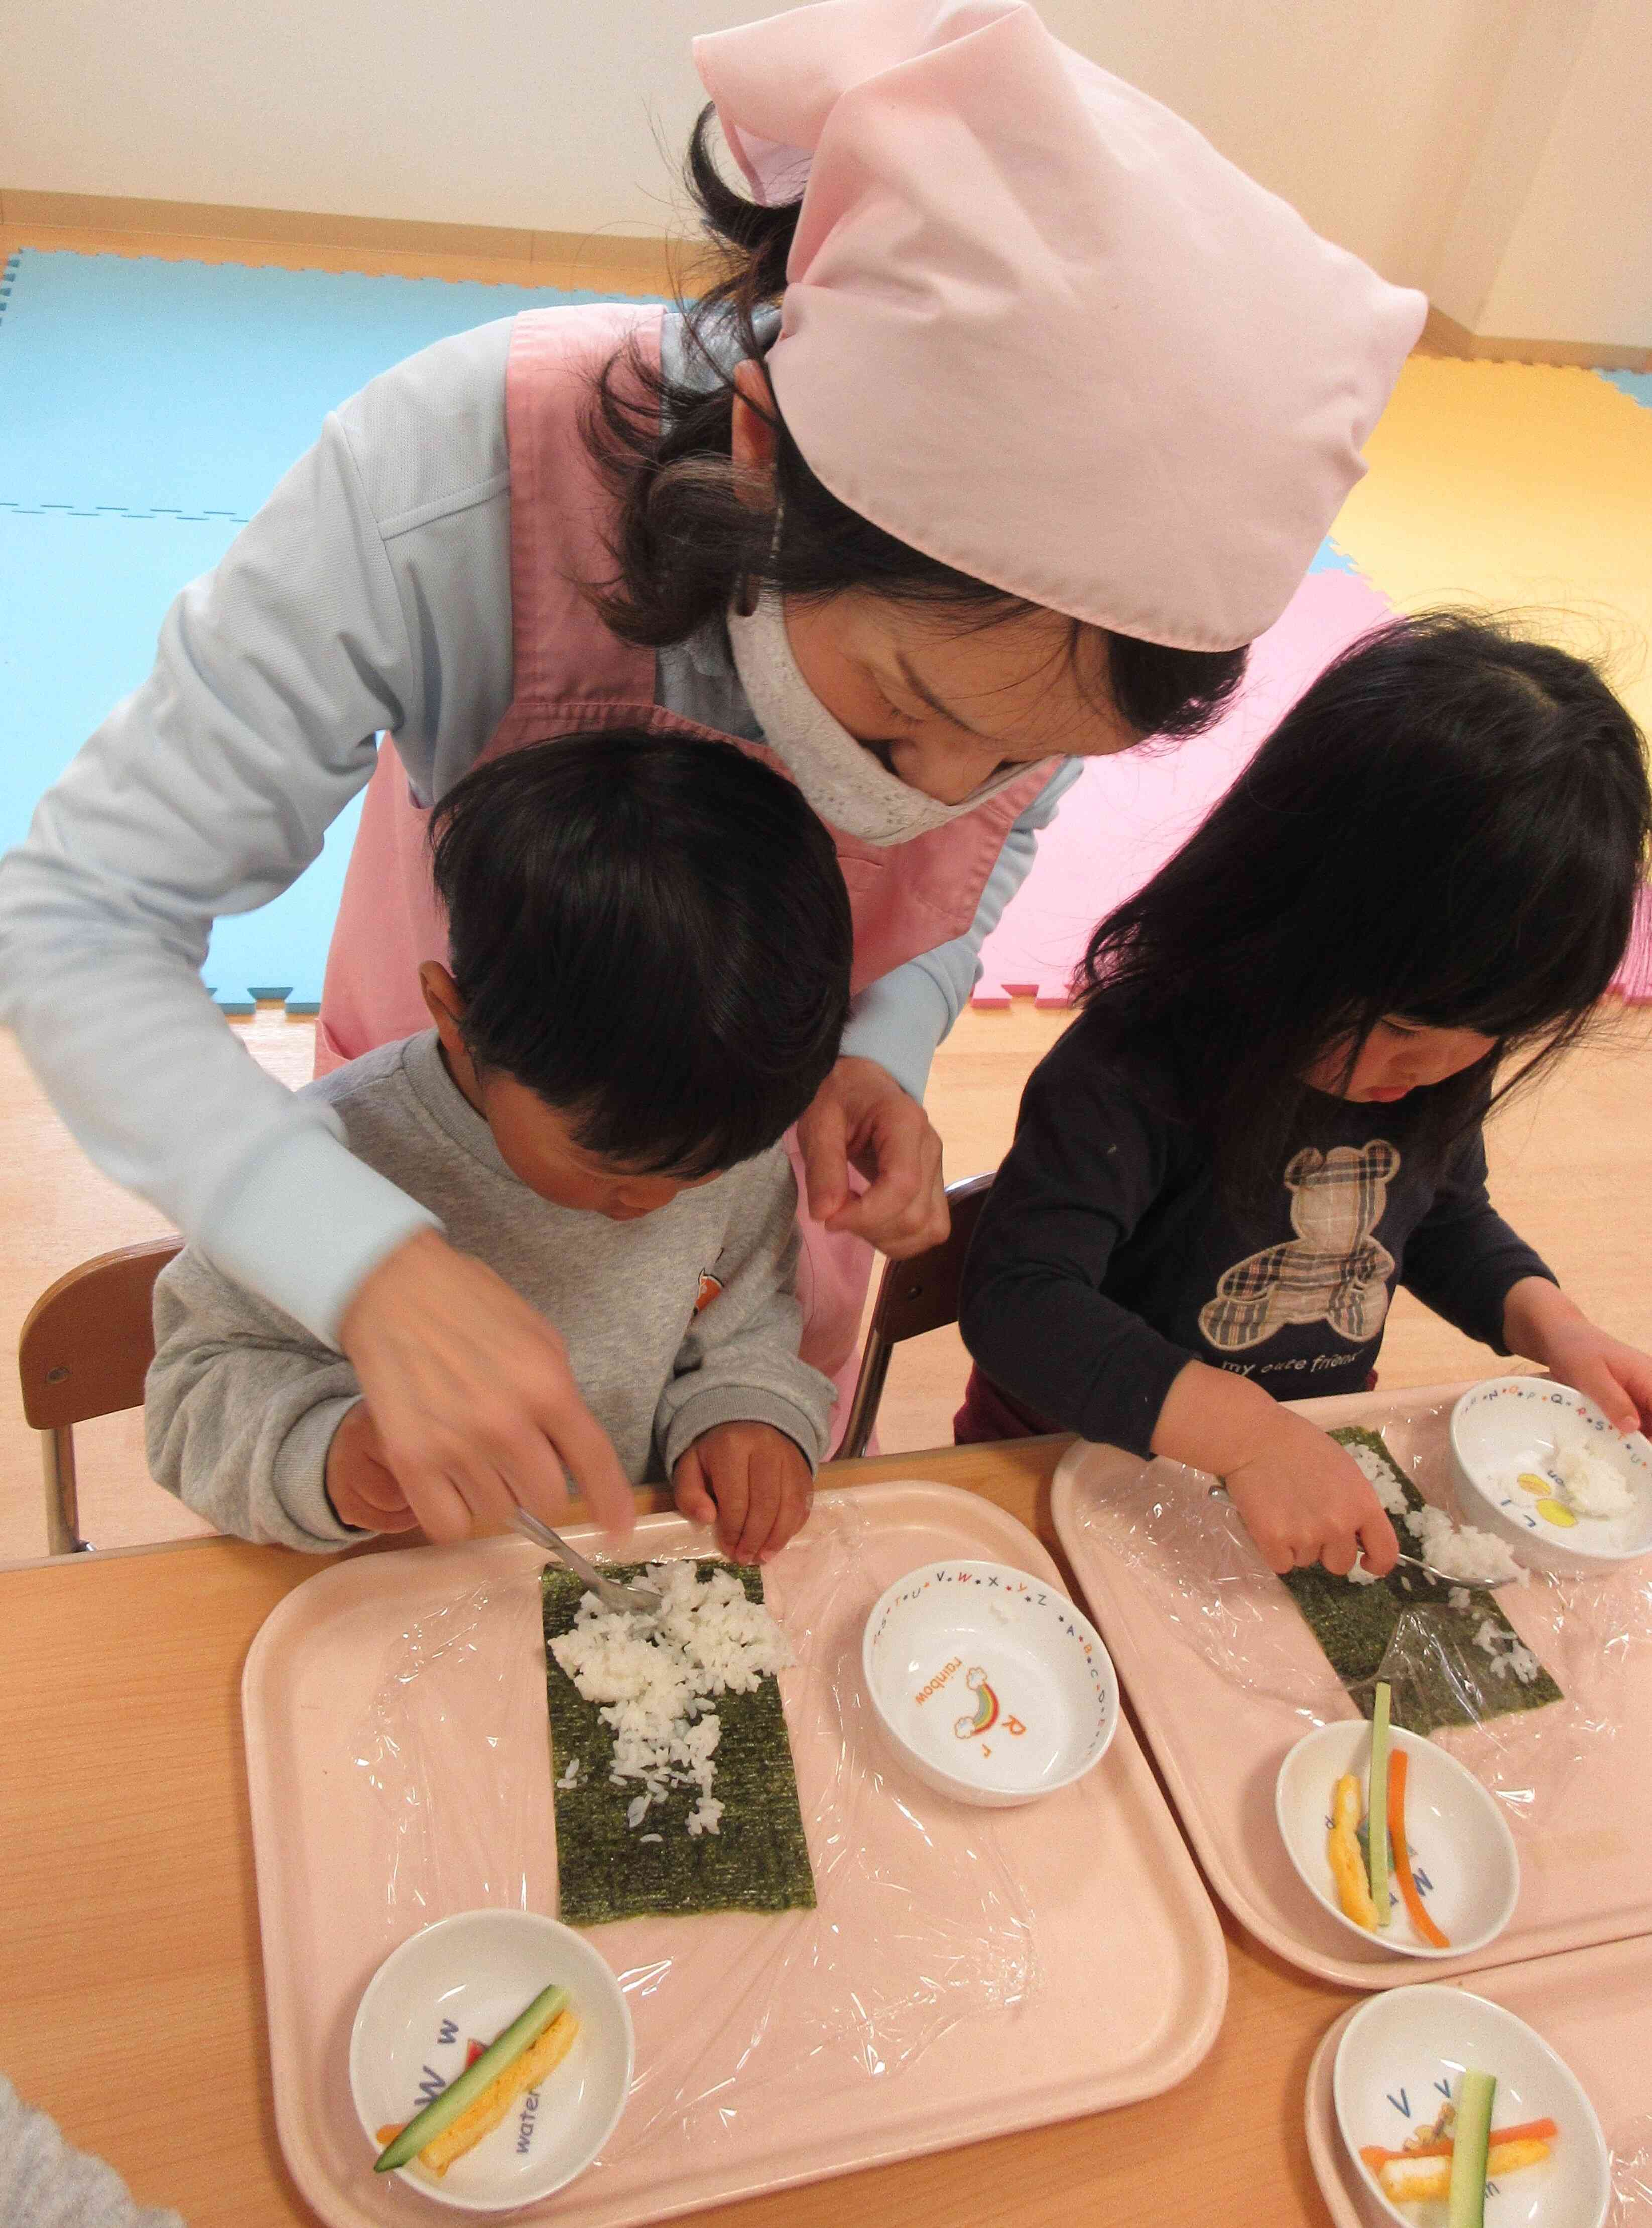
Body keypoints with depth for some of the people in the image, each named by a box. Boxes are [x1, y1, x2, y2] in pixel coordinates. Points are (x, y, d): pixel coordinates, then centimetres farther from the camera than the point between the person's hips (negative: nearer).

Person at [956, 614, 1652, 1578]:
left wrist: (1547, 1320, -3)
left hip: (1319, 1454, 5)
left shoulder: (1433, 1062, -4)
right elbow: (1018, 1299, -32)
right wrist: (1245, 1431, -41)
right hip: (1085, 1464, -4)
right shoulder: (1138, 1068, -26)